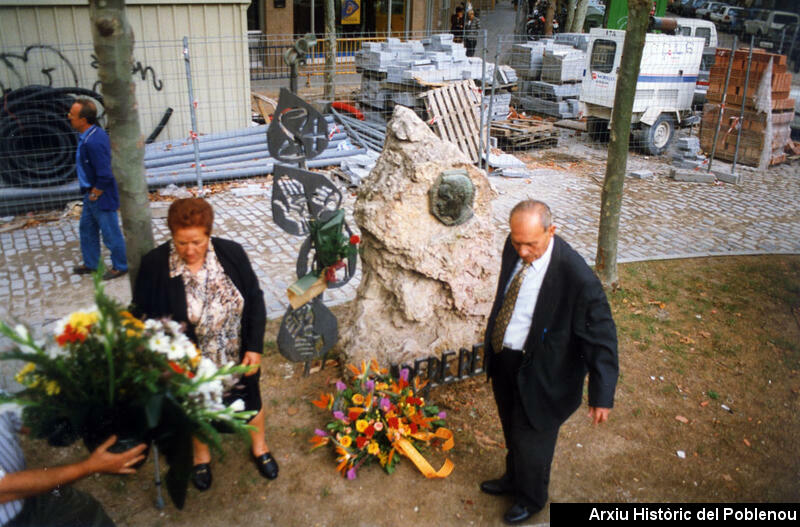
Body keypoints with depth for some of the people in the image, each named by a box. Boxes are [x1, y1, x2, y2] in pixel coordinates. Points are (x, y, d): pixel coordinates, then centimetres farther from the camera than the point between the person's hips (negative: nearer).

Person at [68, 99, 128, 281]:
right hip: (91, 193, 11)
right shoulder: (87, 135, 4)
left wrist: (95, 194, -15)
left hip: (101, 197, -11)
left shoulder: (93, 142, -28)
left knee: (110, 233, 6)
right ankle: (90, 264, 38)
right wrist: (89, 191, 18)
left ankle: (120, 266, 23)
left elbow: (105, 175, -29)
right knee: (86, 228, 22)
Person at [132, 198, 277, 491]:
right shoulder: (154, 266, -21)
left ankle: (259, 446, 55)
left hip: (237, 358, 1)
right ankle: (201, 455, 56)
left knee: (250, 400, 24)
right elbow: (144, 319, -13)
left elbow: (255, 300, -8)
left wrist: (255, 347, -11)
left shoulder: (231, 254, -17)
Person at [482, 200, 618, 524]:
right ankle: (513, 479, 57)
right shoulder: (515, 250, -11)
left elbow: (601, 336, -23)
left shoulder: (576, 276, -32)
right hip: (503, 358, 6)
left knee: (532, 439, 17)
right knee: (512, 430, 29)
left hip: (540, 372, -6)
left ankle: (531, 498, 47)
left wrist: (601, 396, -23)